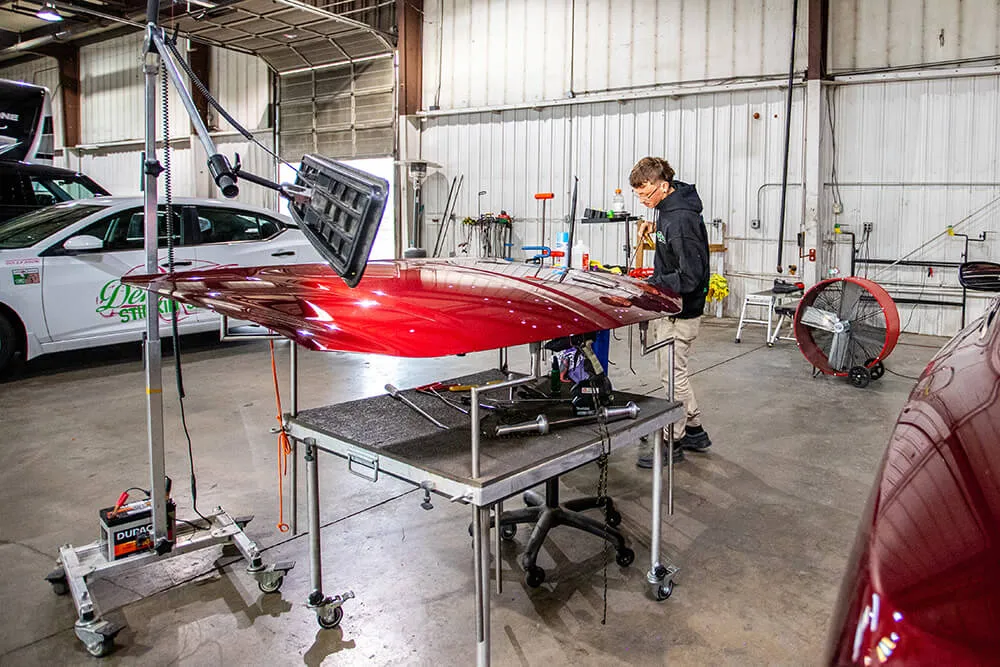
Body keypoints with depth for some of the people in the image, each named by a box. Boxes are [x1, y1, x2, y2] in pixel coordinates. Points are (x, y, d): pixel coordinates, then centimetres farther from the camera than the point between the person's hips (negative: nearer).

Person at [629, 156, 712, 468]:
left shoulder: (681, 220, -25)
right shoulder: (669, 208, 6)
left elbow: (689, 277, -27)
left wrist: (649, 285, -23)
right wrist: (655, 228, 11)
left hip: (680, 311, -10)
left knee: (673, 374, 1)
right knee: (672, 369, 19)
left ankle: (672, 441, 15)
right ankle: (694, 431, 31)